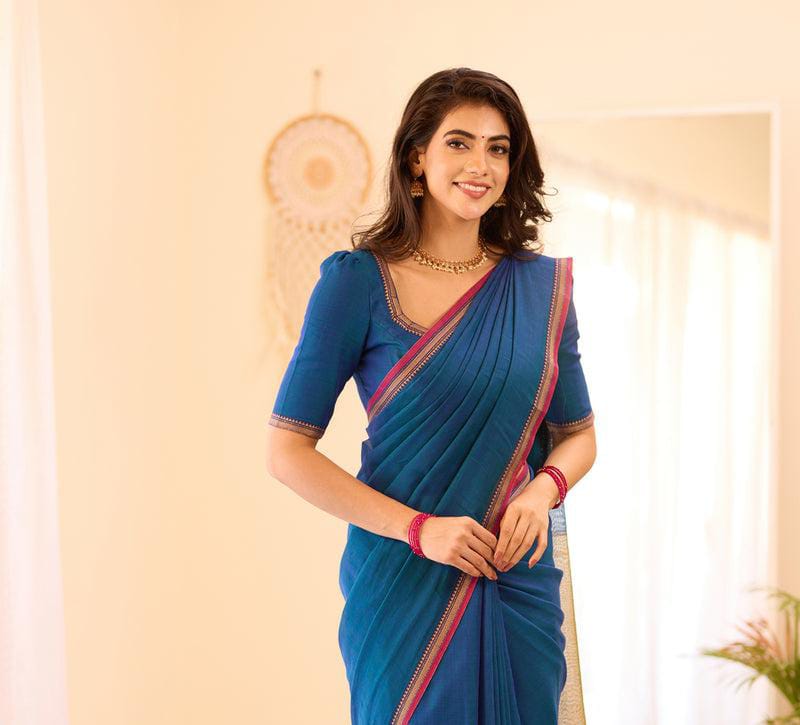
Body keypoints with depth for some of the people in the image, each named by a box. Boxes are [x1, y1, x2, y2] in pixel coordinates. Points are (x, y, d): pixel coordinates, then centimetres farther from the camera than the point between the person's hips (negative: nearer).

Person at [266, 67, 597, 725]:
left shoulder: (543, 284, 3)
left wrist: (543, 488, -10)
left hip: (521, 588, 4)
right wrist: (419, 528, -17)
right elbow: (288, 452, -9)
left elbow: (578, 434, 12)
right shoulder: (358, 281, -8)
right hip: (402, 587, -3)